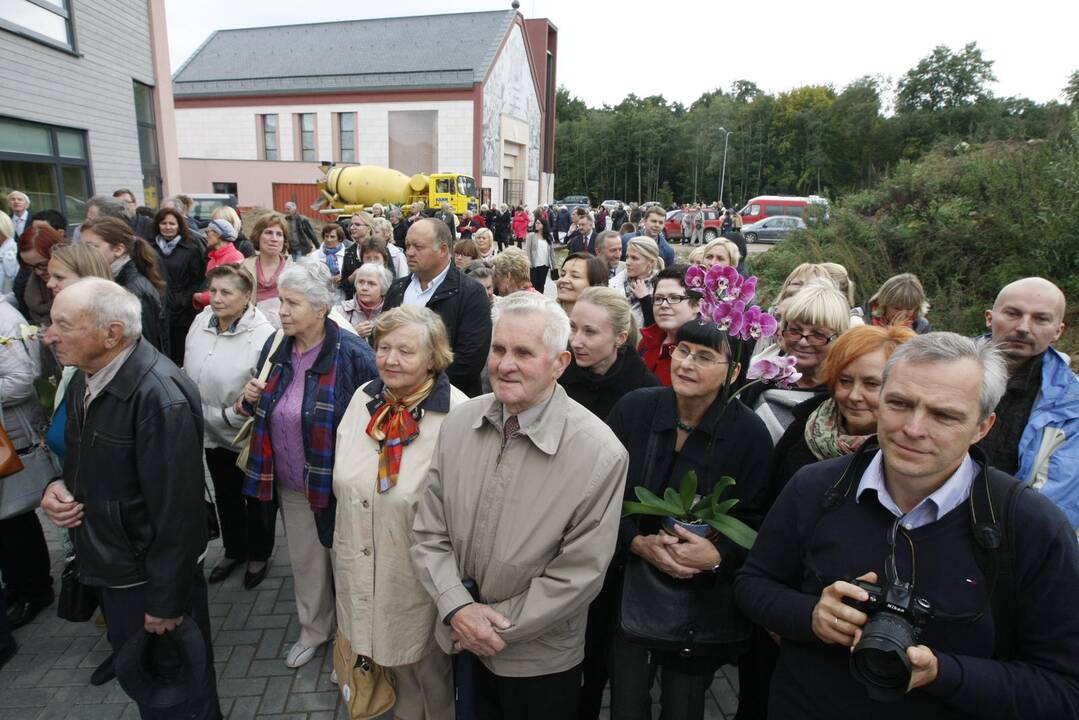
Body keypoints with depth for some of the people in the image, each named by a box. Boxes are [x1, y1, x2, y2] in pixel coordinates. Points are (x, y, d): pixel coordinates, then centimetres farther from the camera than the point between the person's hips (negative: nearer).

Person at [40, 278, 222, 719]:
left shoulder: (159, 396, -29)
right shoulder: (85, 378, 1)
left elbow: (176, 510, -26)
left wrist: (166, 602, -19)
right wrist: (56, 487, -6)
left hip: (150, 576, -8)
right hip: (108, 565, 8)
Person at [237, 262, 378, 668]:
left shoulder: (352, 354, -20)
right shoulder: (275, 348, 0)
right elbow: (265, 412, 15)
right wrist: (251, 399, -7)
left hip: (338, 481, -5)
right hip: (290, 482, 6)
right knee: (304, 559, 21)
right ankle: (313, 629, 45)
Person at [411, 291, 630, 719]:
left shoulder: (600, 454, -23)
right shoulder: (459, 422, -9)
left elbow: (579, 573, -18)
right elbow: (429, 535, -4)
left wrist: (496, 625, -14)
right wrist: (458, 609, -16)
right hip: (461, 641, 4)